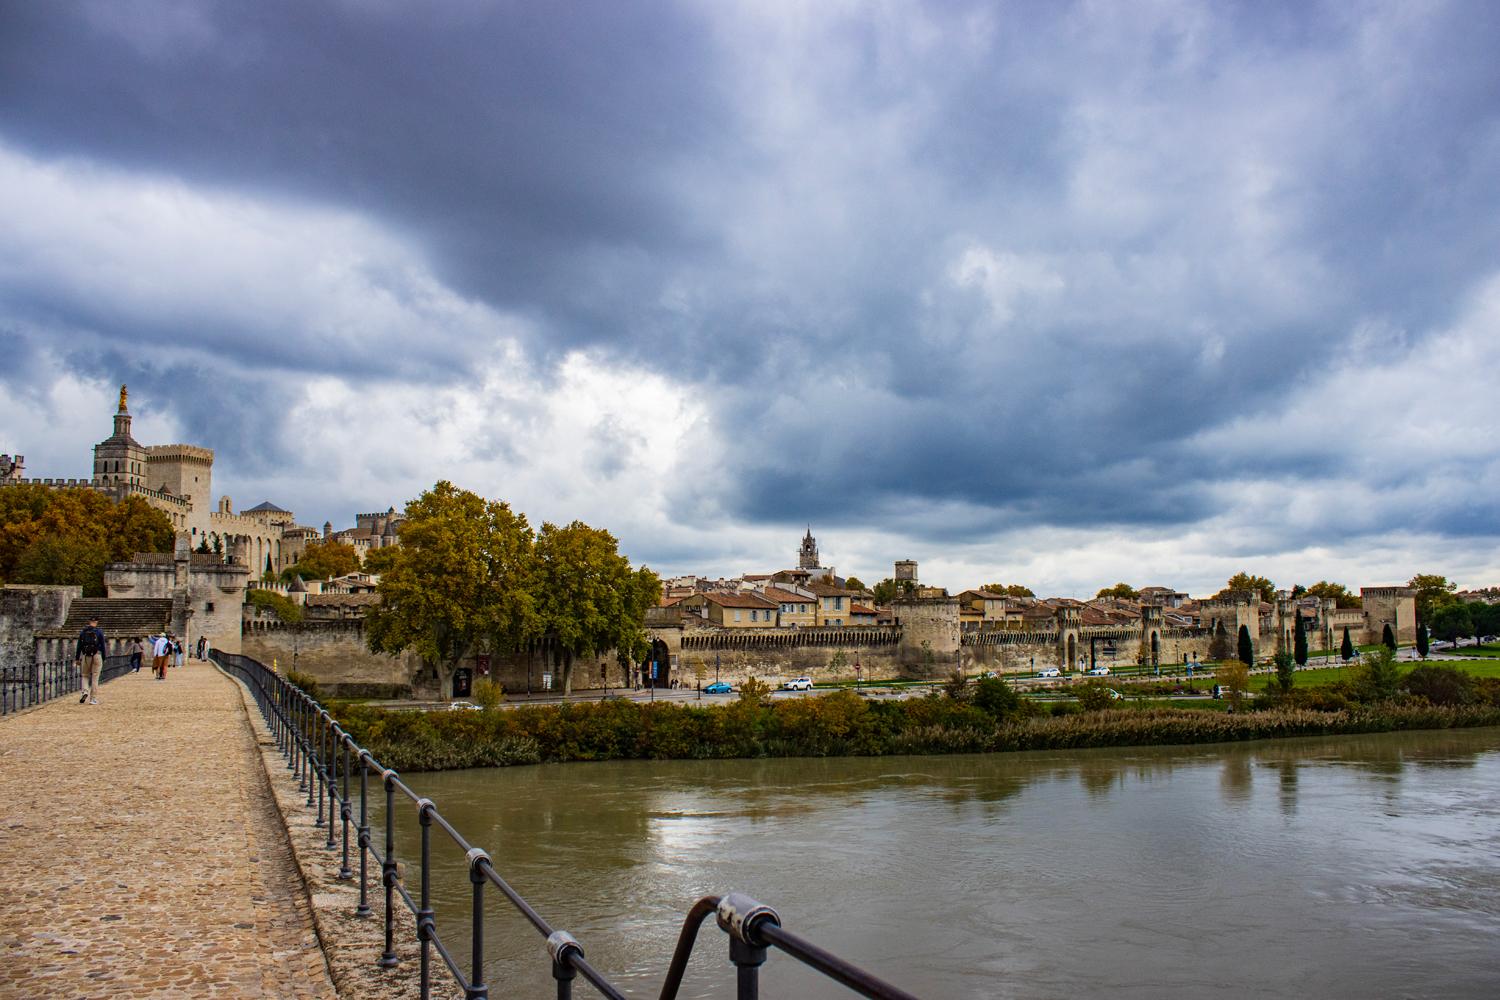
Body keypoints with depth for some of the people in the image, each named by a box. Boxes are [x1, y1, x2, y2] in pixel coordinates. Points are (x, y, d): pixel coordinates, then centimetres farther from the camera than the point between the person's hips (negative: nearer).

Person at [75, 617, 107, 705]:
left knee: (84, 675, 17)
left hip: (85, 656, 2)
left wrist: (77, 658, 10)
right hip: (97, 656, -2)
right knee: (95, 678, 2)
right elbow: (102, 646, -1)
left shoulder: (83, 631, 6)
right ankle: (93, 698, 2)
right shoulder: (99, 632, -1)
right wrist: (104, 659, 5)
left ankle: (85, 692, -6)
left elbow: (79, 646, 6)